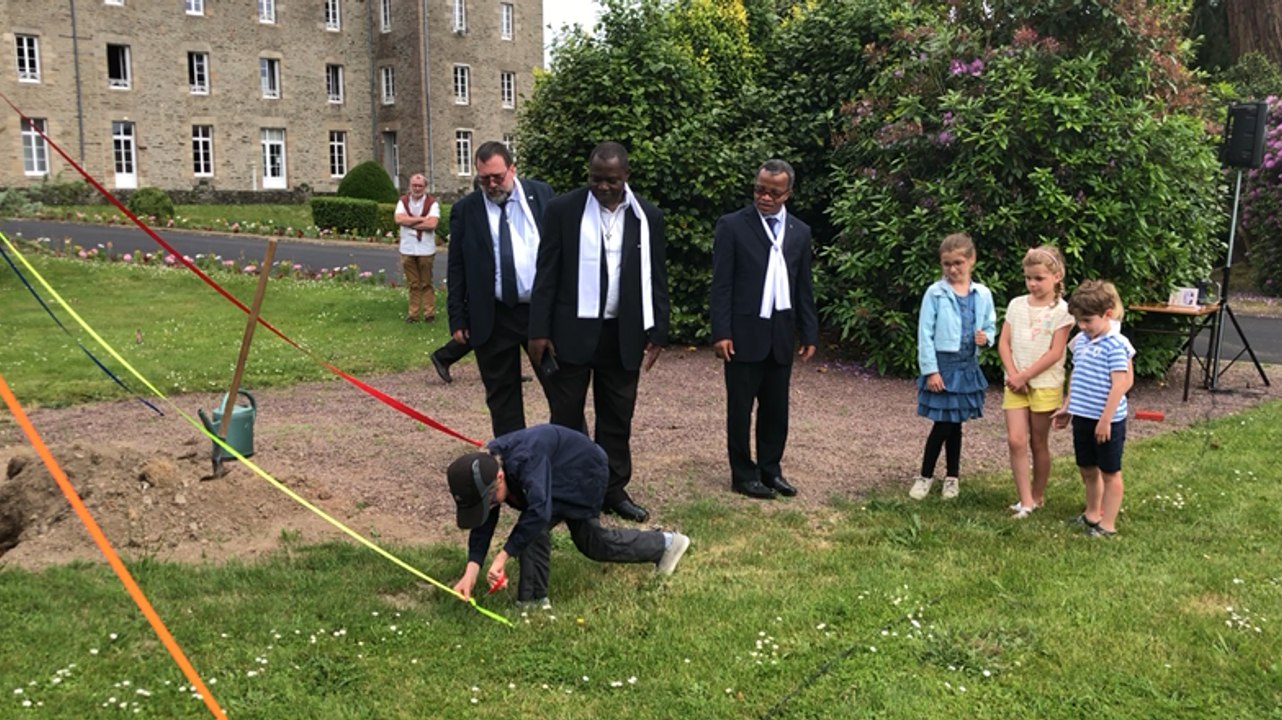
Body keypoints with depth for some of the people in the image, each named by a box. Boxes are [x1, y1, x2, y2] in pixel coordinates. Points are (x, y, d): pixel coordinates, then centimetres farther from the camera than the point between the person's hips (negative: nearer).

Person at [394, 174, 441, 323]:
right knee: (413, 284, 9)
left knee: (426, 283, 4)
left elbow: (432, 223, -17)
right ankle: (413, 313, 14)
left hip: (426, 249, -3)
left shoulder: (432, 202, -3)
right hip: (407, 249, 3)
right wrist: (422, 218, -14)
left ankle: (429, 312, 10)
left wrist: (410, 222, -10)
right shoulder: (403, 201, 6)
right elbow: (398, 219, -11)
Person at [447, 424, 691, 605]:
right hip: (562, 479, 9)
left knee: (534, 524, -25)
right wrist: (471, 572, -26)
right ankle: (666, 544, 35)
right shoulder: (483, 468, -17)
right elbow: (483, 524, -16)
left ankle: (533, 601, -12)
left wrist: (503, 555, -49)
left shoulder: (523, 460, -43)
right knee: (593, 542, 19)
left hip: (584, 470, -9)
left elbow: (538, 509, -51)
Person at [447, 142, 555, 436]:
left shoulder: (541, 194, 2)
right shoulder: (464, 210, 1)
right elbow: (456, 269, 3)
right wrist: (458, 319, -1)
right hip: (493, 318, 0)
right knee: (502, 396, 9)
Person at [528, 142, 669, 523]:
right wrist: (539, 330, -7)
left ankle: (614, 490, 22)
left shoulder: (647, 217, 2)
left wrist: (658, 332, 3)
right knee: (566, 416, 6)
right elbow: (546, 273, -3)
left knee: (617, 417, 11)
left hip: (623, 333, 2)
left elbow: (656, 278, 6)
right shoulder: (563, 209, -3)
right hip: (572, 330, -2)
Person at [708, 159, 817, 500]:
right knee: (740, 408, 5)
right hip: (744, 332, -4)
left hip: (781, 334, 4)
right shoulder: (732, 226, -2)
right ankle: (744, 475, 15)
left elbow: (804, 288, 13)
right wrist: (721, 332, -12)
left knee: (776, 409, 10)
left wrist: (809, 334, 10)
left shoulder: (799, 232, 11)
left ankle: (770, 470, 23)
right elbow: (721, 284, -6)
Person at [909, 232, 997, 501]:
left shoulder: (983, 294, 4)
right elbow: (925, 333, -8)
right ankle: (925, 476, 14)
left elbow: (990, 326, 14)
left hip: (967, 366, 3)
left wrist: (986, 337, -10)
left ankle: (952, 476, 27)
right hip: (942, 364, -3)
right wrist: (930, 370, -12)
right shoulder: (935, 293, -7)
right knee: (943, 424, -3)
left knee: (955, 424, 12)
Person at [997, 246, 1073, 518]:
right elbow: (1004, 343, 3)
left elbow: (1055, 353, -13)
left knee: (1039, 442, 8)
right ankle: (1025, 500, -1)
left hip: (1045, 385, -3)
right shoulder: (1016, 305, 6)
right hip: (1015, 383, 3)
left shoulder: (1061, 310, -7)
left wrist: (1025, 376, -15)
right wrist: (1013, 374, -10)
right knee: (1016, 440, -7)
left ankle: (1038, 495, 24)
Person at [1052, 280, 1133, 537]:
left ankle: (1107, 524, 15)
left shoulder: (1115, 344, -17)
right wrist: (1067, 408, 18)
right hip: (1082, 417, 7)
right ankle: (1092, 514, 35)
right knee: (1087, 469, 19)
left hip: (1107, 420, -7)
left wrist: (1105, 419, -20)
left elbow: (1119, 384, -20)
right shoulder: (1081, 341, 6)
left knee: (1109, 472, 7)